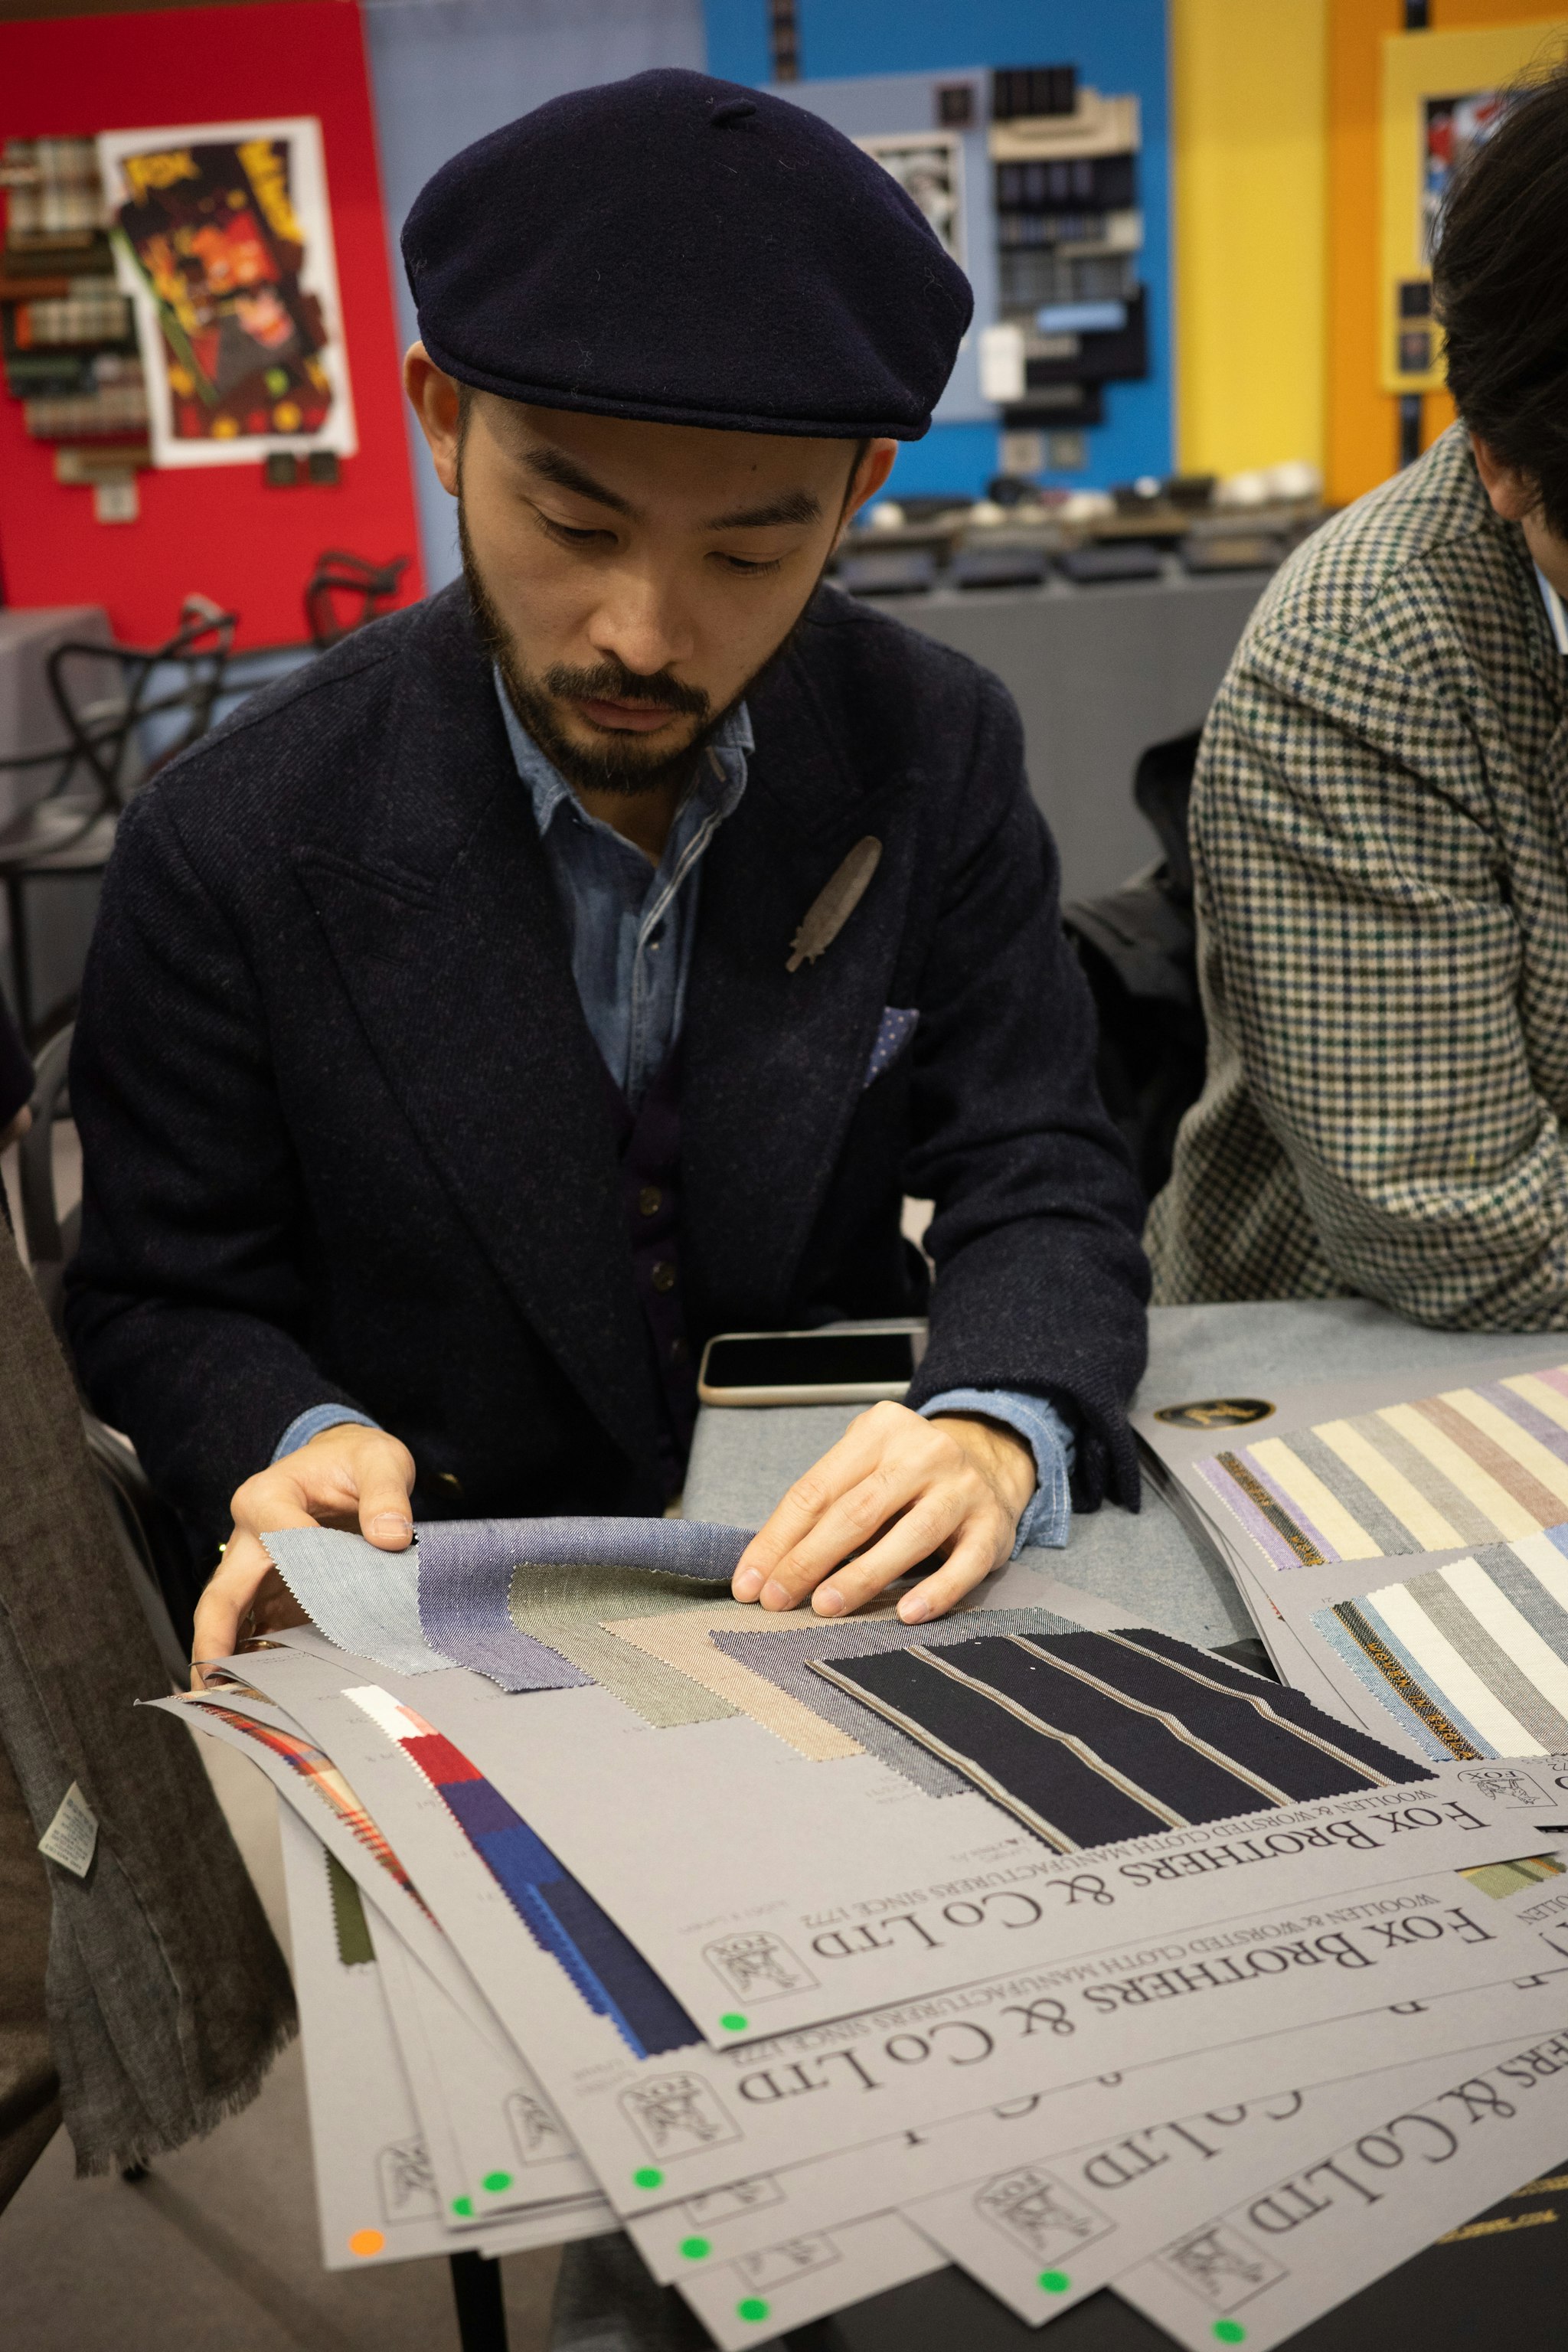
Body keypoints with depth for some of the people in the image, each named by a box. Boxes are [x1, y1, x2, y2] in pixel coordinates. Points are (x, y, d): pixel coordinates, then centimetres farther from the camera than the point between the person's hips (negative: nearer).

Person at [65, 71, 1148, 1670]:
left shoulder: (939, 759, -7)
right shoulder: (230, 849, -14)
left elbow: (1037, 1190, -6)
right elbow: (167, 1306, -2)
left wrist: (995, 1433, -28)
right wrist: (294, 1445, -25)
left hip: (843, 1566, 3)